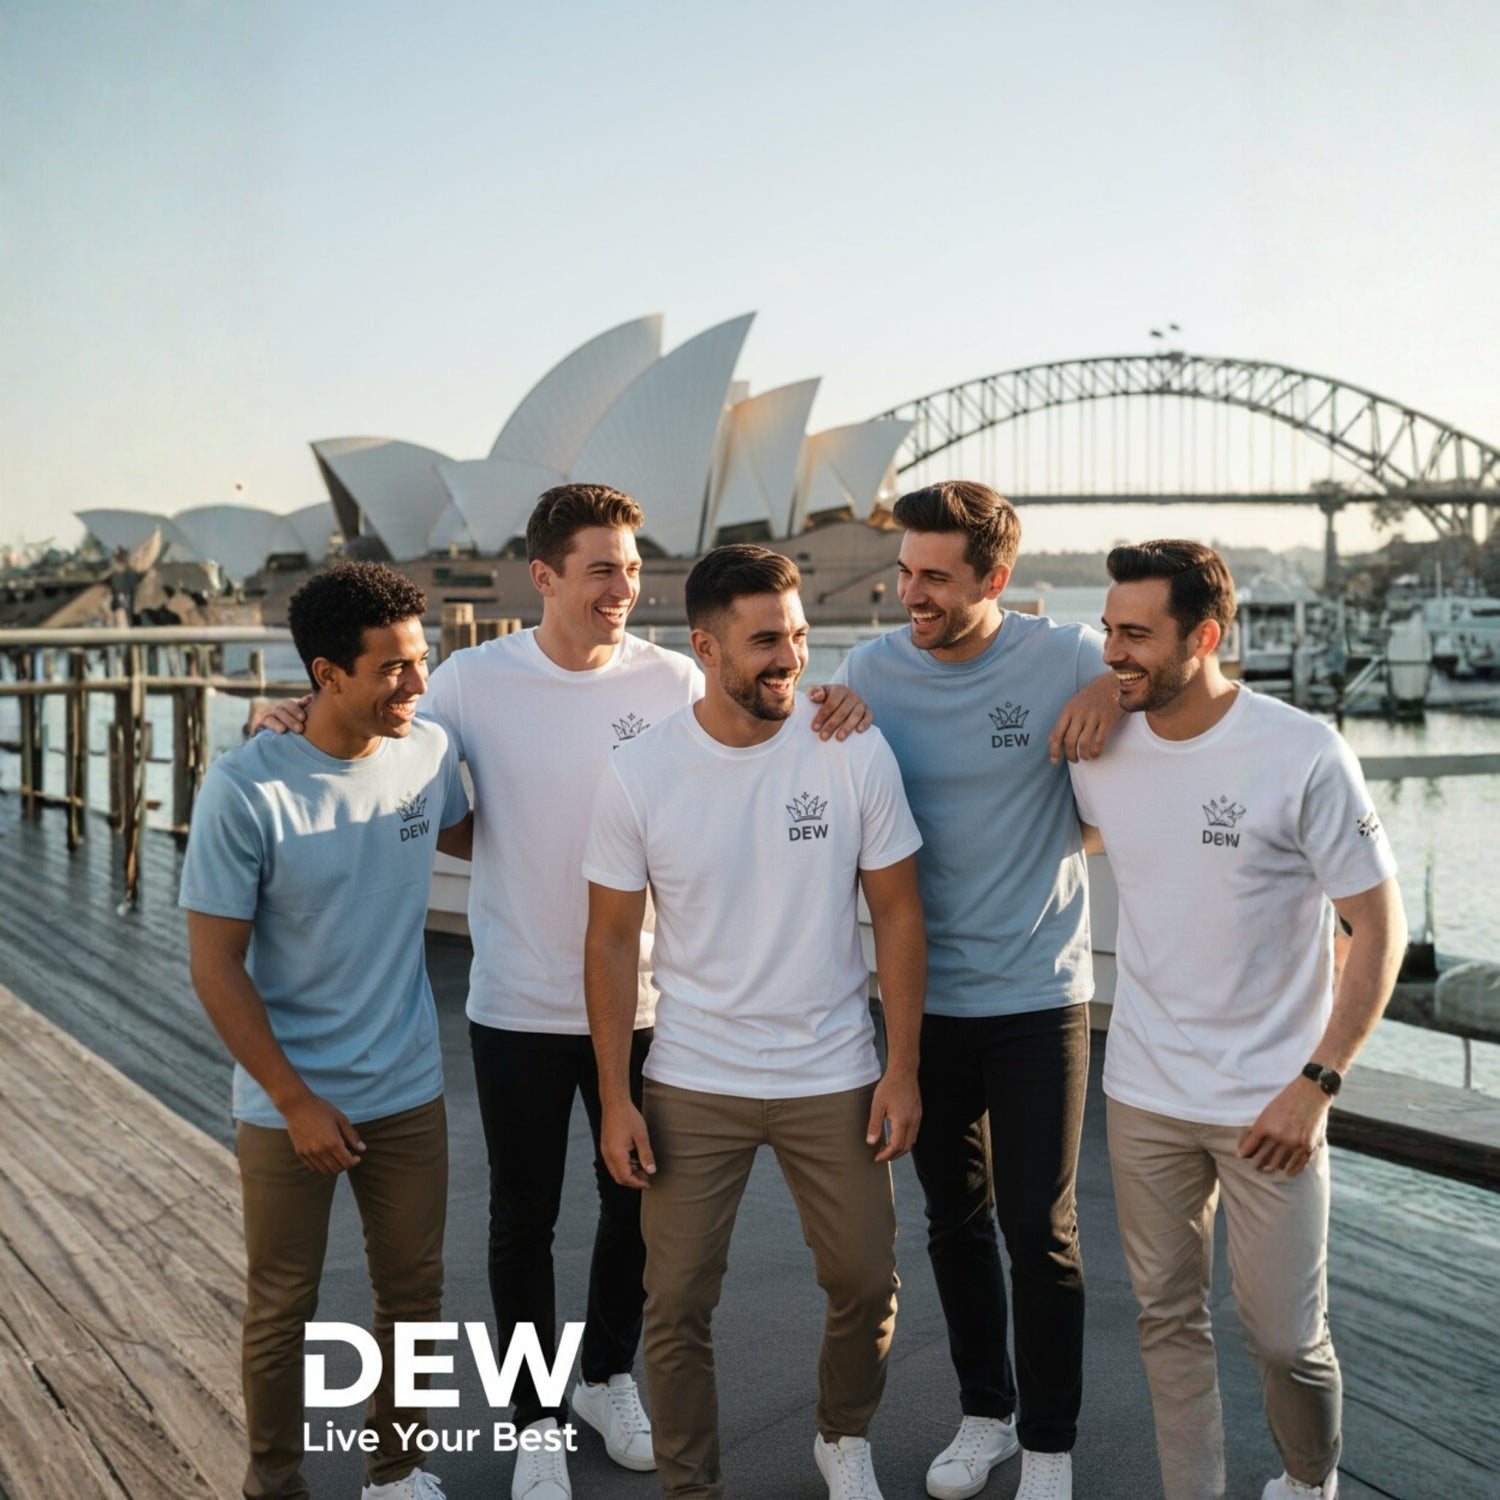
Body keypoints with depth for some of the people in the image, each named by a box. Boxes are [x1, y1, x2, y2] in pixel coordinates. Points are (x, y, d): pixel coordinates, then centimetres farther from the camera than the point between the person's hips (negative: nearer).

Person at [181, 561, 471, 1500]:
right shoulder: (246, 788, -20)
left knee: (414, 1293, 15)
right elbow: (216, 967, -14)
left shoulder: (430, 750, -8)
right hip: (289, 1102, -3)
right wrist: (297, 1103, -13)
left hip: (409, 1091, 4)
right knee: (282, 1310, 12)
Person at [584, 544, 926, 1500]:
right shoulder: (638, 776, -10)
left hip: (834, 1078, 1)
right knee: (678, 1304, 6)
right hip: (691, 1086, 0)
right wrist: (615, 1099, -4)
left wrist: (903, 1070, -4)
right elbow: (613, 939, -3)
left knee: (866, 1281, 14)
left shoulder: (856, 753, -10)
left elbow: (897, 912, -3)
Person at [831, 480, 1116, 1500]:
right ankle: (985, 1413, 35)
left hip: (1040, 995, -3)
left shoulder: (1065, 659, -11)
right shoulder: (873, 671, -3)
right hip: (926, 996, 3)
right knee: (956, 1222, 16)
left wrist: (1118, 690, -20)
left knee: (1040, 1230, 3)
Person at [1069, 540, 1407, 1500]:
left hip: (1270, 1102, -3)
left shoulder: (1304, 755, -14)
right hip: (1143, 1097, 4)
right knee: (1169, 1319, 12)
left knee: (1287, 1337, 6)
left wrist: (1317, 1084, -14)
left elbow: (1380, 928, -9)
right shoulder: (1097, 752, -2)